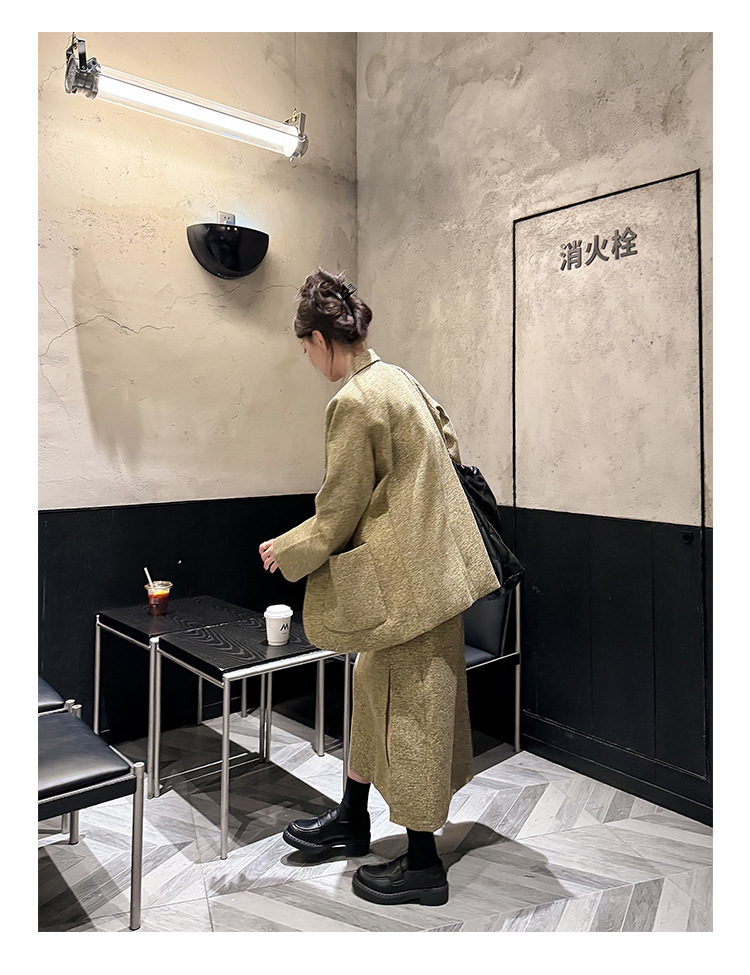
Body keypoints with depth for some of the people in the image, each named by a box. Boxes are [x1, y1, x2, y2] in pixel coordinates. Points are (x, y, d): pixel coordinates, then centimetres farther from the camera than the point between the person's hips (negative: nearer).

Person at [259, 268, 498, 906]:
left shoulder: (354, 403, -20)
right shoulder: (398, 379, 9)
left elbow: (338, 515, -16)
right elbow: (448, 444, 21)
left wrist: (285, 551, 2)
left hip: (408, 579, -10)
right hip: (420, 563, 10)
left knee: (409, 708, 3)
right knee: (373, 688, 20)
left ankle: (424, 864, 22)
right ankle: (352, 821, 38)